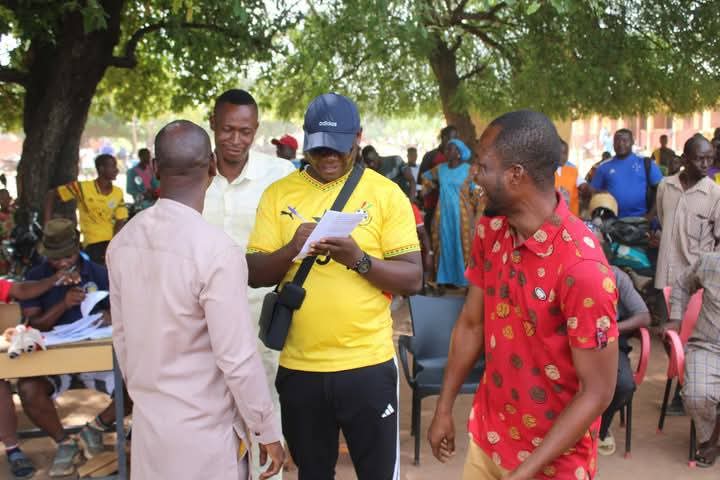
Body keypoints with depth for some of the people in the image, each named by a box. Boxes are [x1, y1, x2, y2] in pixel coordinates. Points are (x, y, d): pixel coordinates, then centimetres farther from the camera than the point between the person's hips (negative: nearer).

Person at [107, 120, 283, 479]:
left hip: (147, 419, 6)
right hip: (204, 430, -6)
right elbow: (237, 359, -20)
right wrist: (267, 430, -8)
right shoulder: (217, 249, -24)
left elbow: (121, 335, 7)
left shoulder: (122, 241, -4)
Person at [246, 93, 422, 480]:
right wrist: (292, 249, -20)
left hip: (367, 363, -2)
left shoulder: (386, 193, -3)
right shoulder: (278, 194, 3)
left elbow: (413, 279, -6)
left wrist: (359, 259, -23)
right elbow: (254, 275, 0)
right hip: (298, 365, 2)